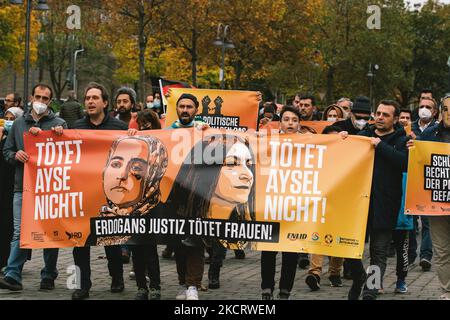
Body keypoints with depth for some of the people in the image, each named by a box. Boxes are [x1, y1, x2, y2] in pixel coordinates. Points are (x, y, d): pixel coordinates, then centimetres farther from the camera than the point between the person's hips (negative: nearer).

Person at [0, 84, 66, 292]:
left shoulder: (58, 124, 6)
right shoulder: (19, 124, 15)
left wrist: (42, 135, -15)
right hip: (22, 187, 2)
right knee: (20, 232, -5)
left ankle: (49, 276, 14)